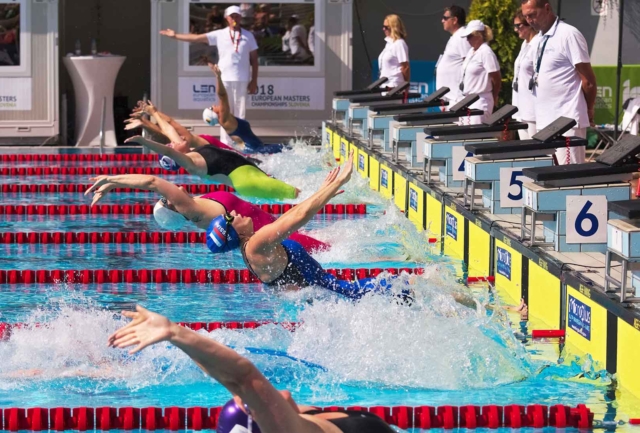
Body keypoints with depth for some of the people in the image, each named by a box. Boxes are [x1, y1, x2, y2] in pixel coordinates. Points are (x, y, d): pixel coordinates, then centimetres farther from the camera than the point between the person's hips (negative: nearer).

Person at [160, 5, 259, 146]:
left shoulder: (248, 36, 6)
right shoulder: (219, 35, 5)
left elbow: (254, 59, 7)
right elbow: (197, 38, 2)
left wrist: (254, 81, 1)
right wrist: (175, 36, -2)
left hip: (242, 79, 0)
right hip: (225, 79, 0)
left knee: (240, 112, 0)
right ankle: (225, 143, 4)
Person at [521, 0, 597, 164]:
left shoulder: (569, 35, -11)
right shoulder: (538, 41, 14)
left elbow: (588, 80, -10)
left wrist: (588, 112, -1)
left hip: (567, 122, -8)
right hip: (544, 122, 8)